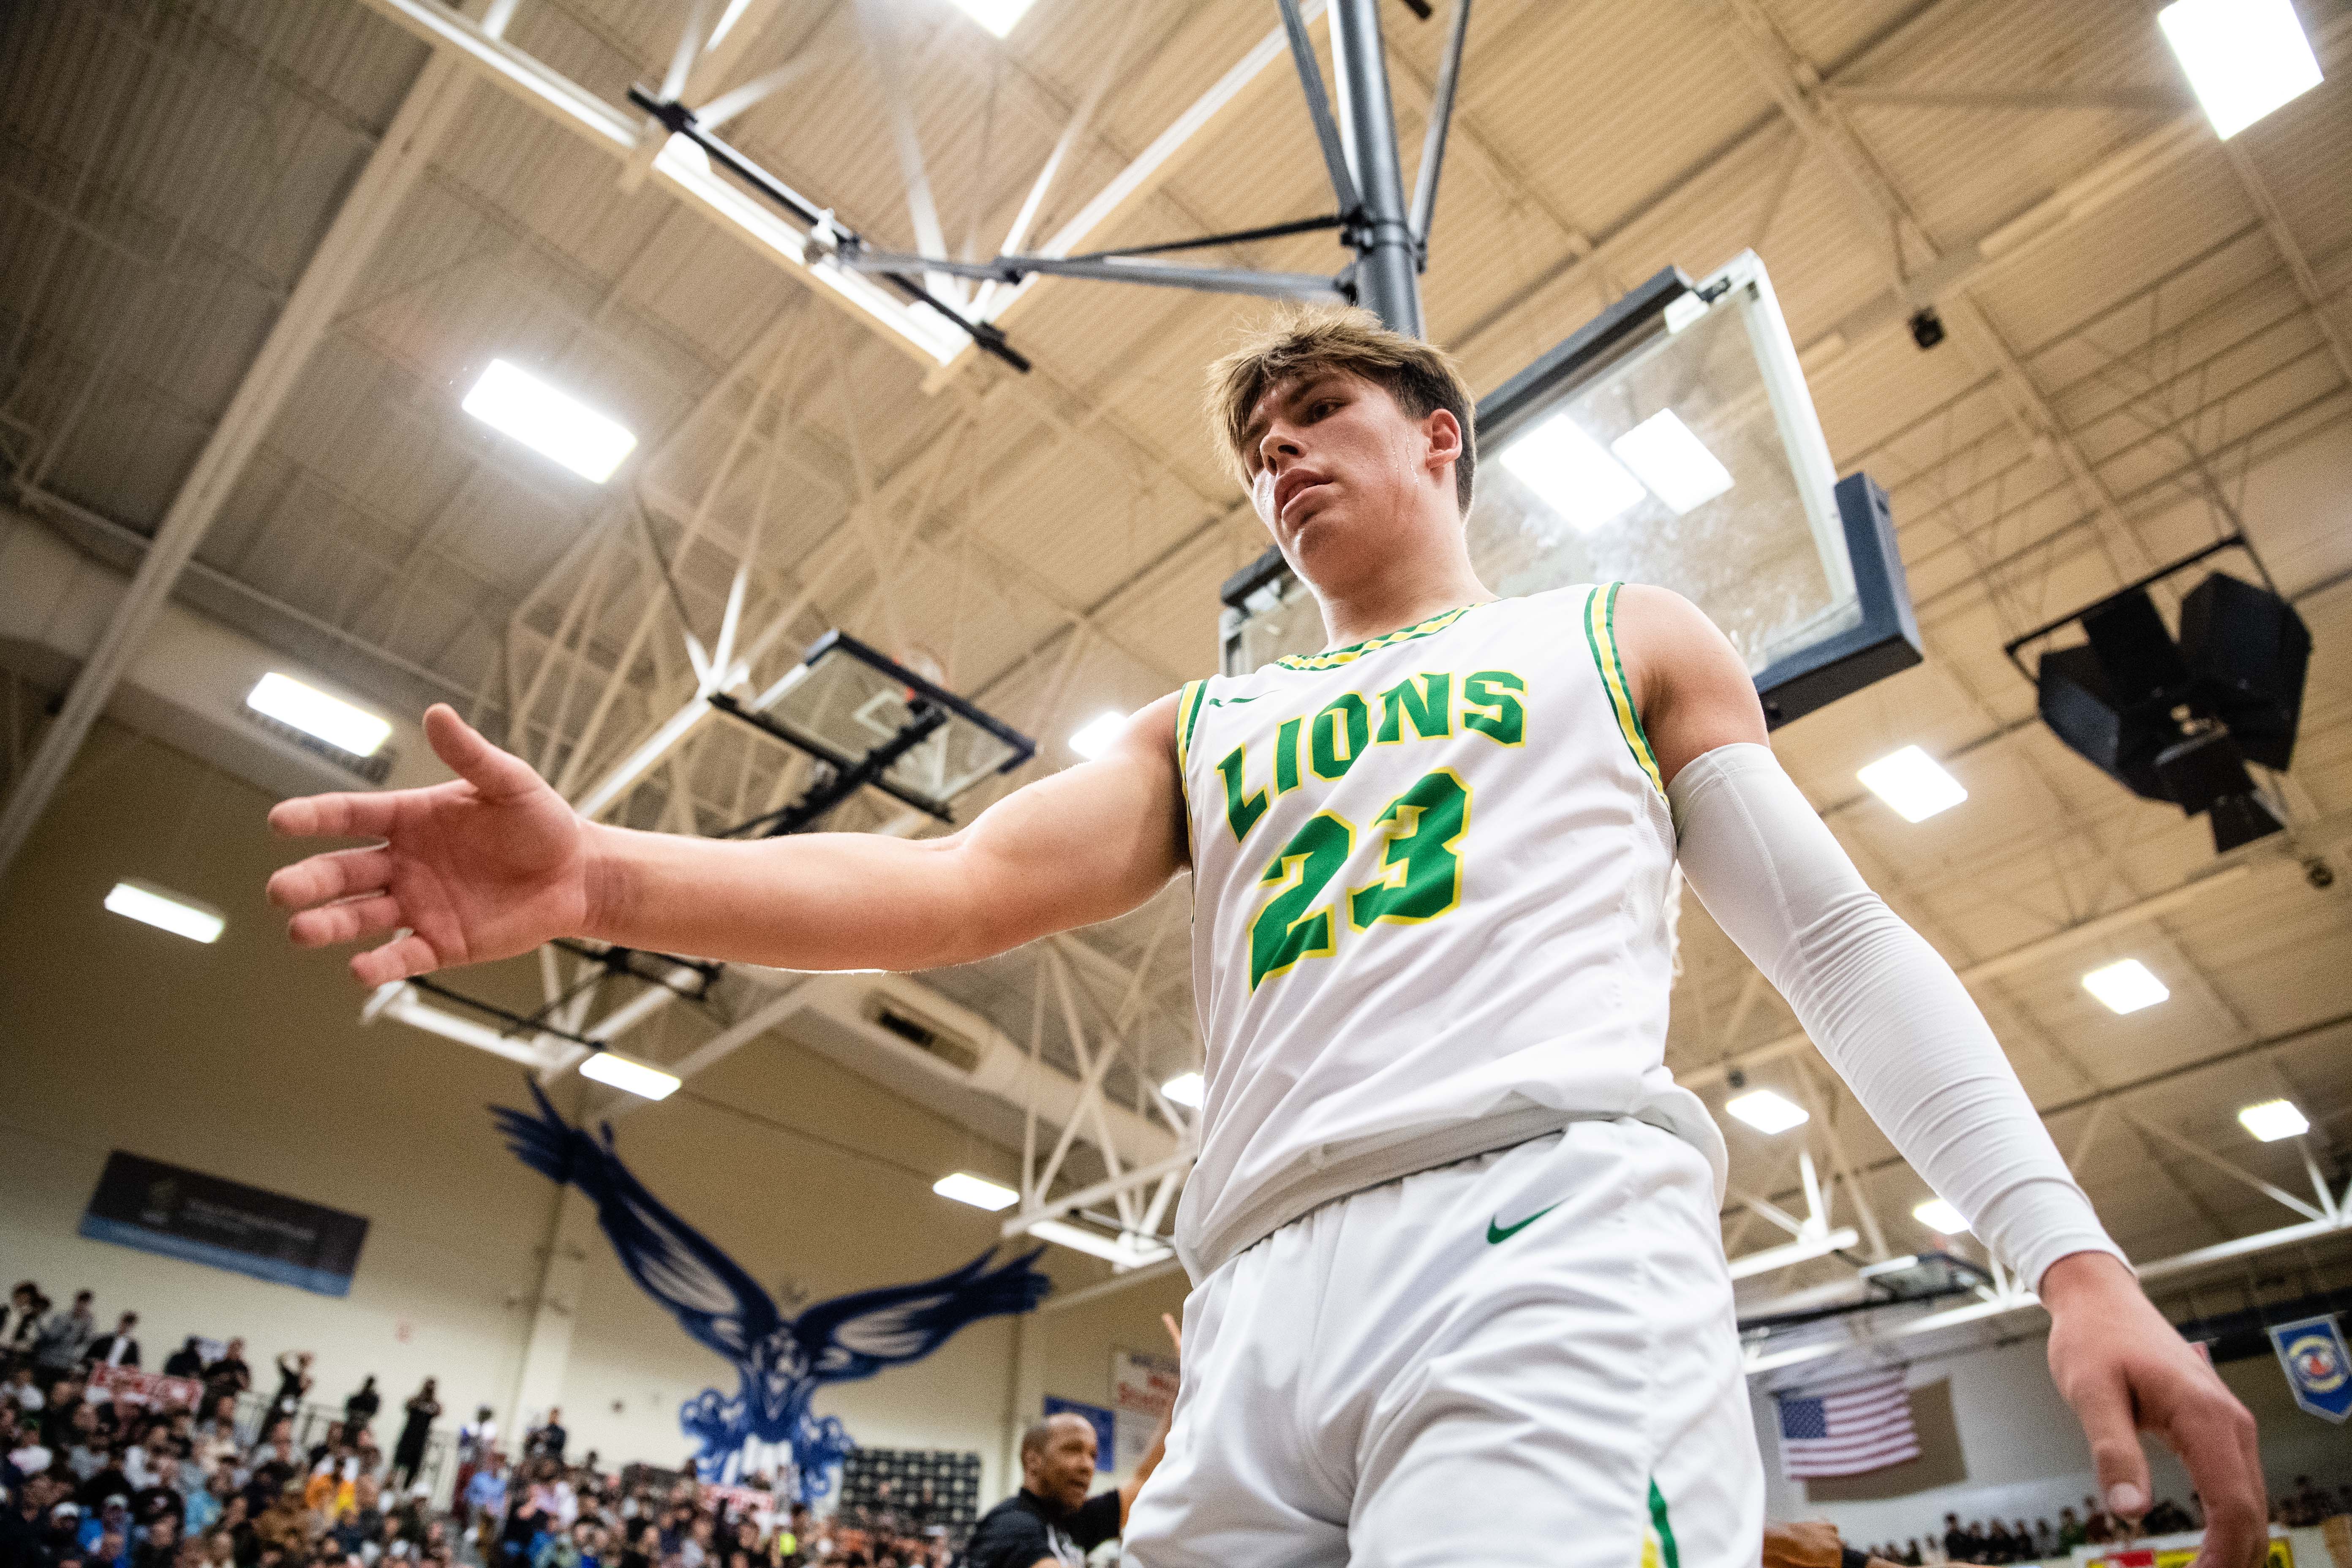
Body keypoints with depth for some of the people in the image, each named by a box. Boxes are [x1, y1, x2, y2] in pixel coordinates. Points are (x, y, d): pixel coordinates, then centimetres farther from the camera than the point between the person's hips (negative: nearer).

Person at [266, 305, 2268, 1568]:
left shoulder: (1624, 638, 19)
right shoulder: (1205, 727, 25)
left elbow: (1844, 943, 14)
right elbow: (965, 884, 10)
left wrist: (2073, 1255, 0)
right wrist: (602, 877, -5)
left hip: (1554, 1240, -3)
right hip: (1260, 1310, 4)